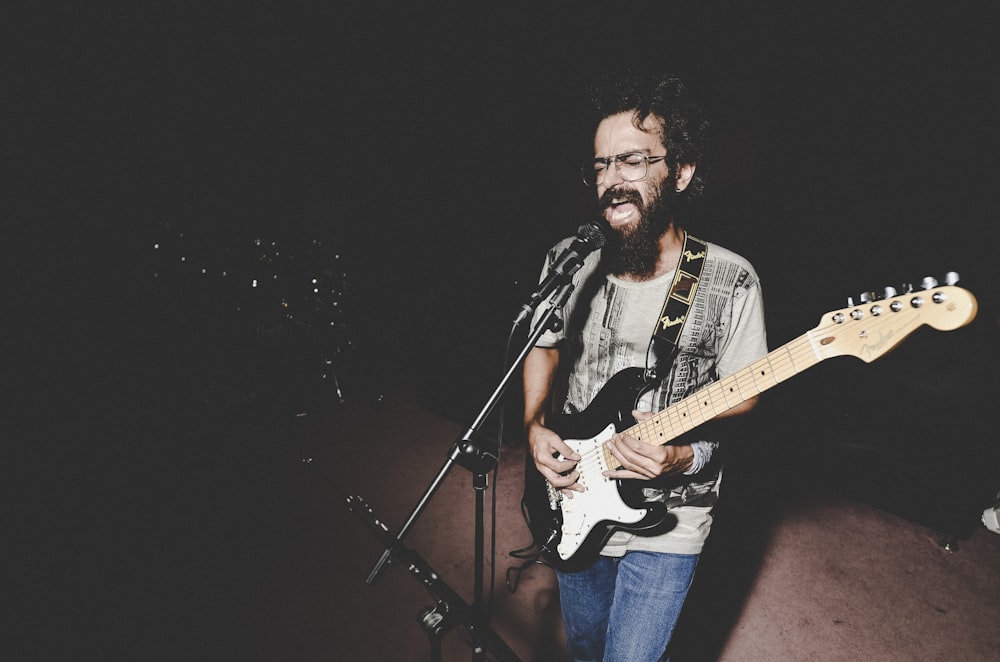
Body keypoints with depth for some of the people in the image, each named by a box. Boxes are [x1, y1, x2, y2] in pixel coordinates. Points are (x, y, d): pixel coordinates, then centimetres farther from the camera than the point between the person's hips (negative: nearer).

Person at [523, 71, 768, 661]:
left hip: (667, 519, -3)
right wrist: (535, 427, -8)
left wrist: (688, 455, -24)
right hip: (575, 503, 4)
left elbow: (743, 396, -7)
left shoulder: (731, 281, -14)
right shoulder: (568, 260, -7)